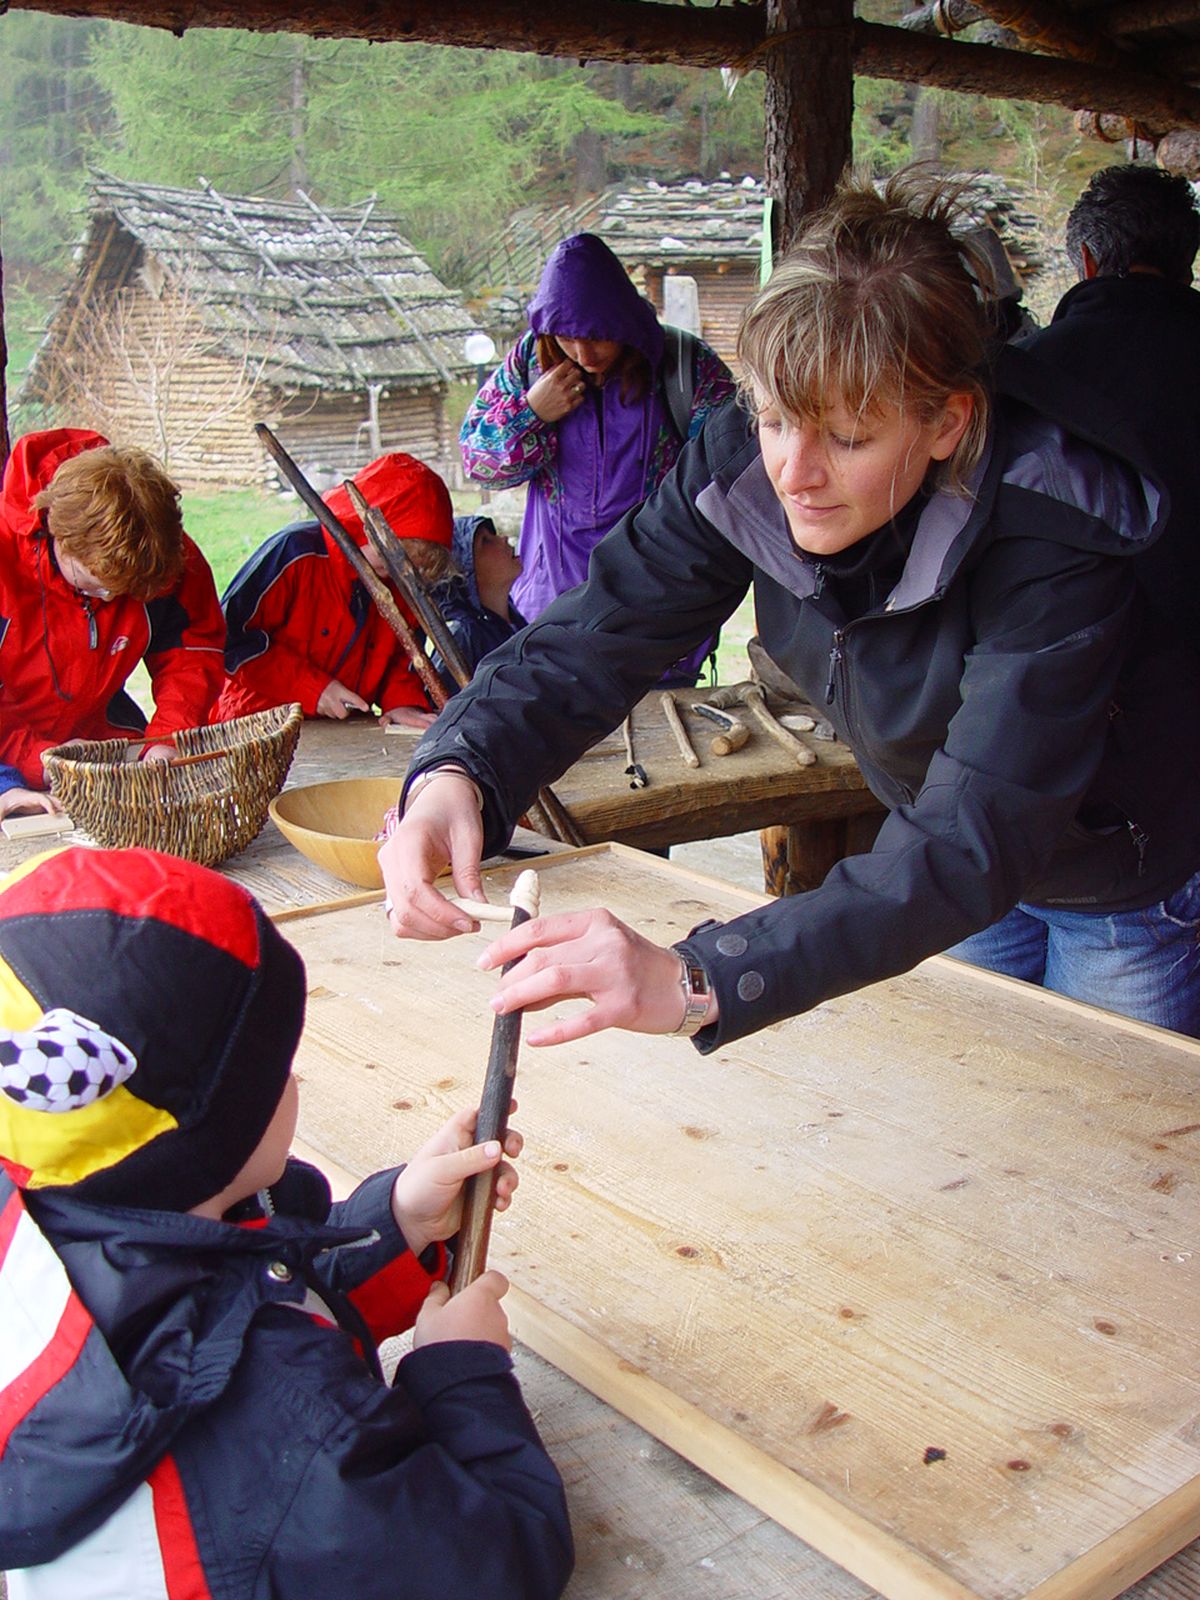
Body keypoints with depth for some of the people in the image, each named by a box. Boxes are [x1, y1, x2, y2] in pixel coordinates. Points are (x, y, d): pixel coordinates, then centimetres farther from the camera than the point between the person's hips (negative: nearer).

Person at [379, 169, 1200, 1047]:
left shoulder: (1055, 539, -37)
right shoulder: (745, 463, -23)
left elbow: (973, 844, -45)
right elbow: (591, 641, -22)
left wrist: (696, 982, -58)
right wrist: (455, 775, -44)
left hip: (1129, 892, -4)